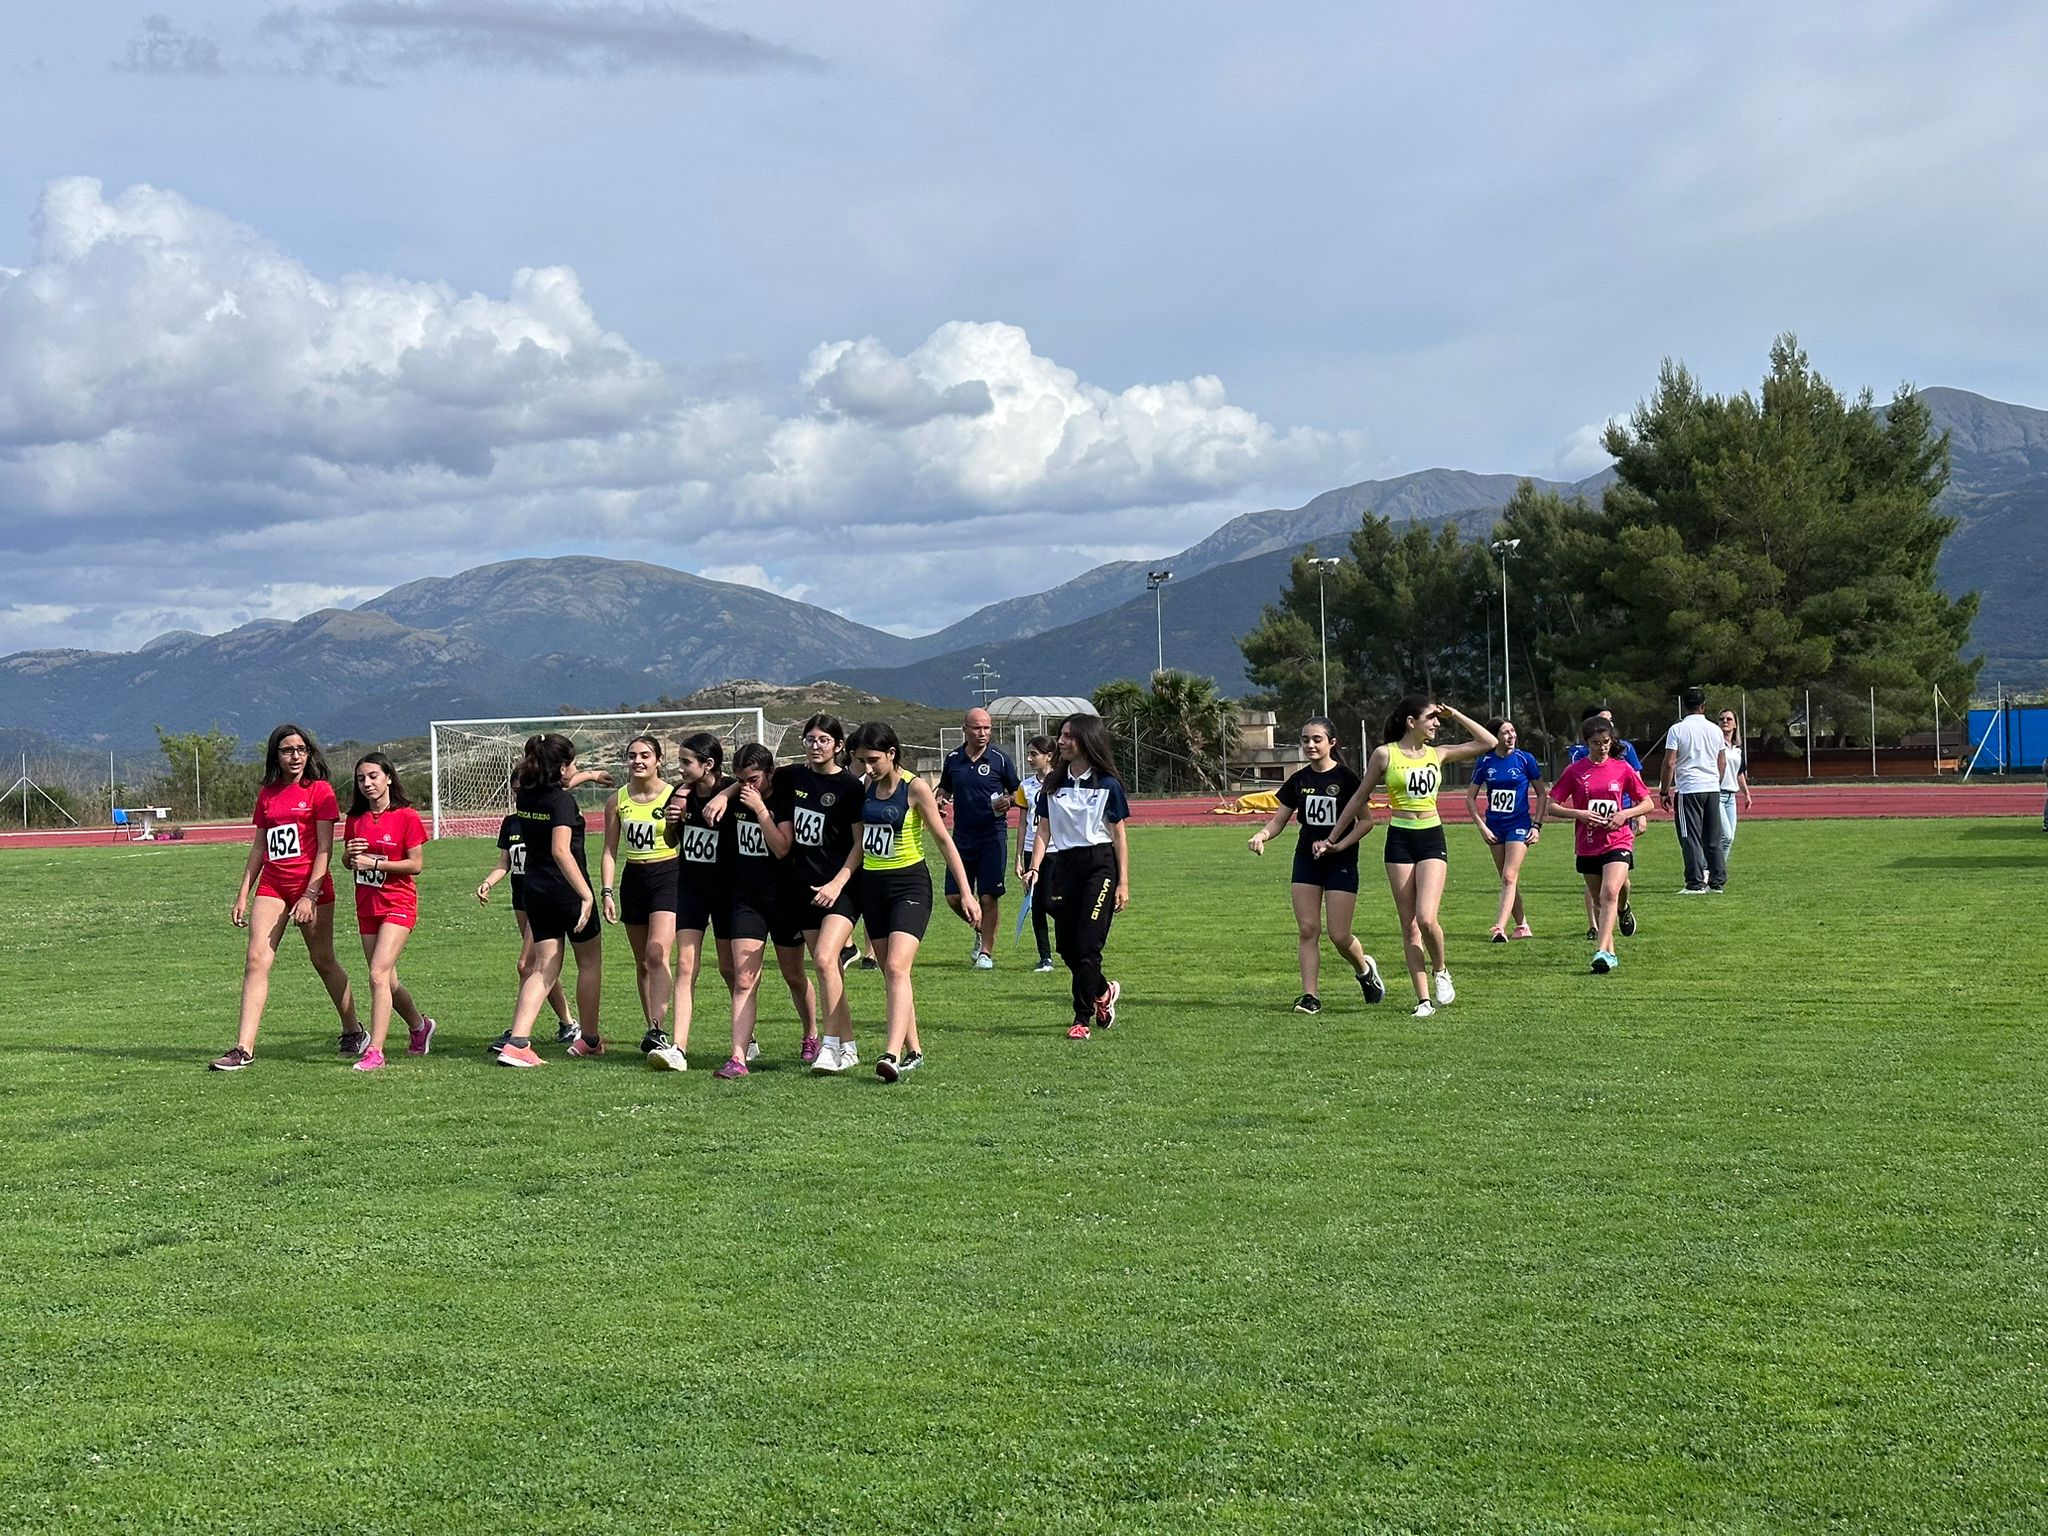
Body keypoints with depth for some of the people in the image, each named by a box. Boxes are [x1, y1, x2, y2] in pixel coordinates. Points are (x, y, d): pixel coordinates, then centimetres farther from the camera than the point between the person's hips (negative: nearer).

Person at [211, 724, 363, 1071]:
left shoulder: (320, 791, -3)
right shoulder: (267, 794, 13)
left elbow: (324, 848, -8)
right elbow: (259, 847, 18)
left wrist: (309, 896, -16)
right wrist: (243, 895, 13)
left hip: (311, 885, -4)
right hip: (271, 886, 4)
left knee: (323, 961, 6)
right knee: (256, 960, -9)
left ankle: (353, 1032, 25)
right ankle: (243, 1048, -12)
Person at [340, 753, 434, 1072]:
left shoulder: (407, 817, -10)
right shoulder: (356, 819, 7)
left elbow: (416, 865, -11)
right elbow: (347, 862, 16)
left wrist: (374, 863, -18)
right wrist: (350, 854, -8)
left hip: (398, 904, -6)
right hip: (367, 905, 6)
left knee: (379, 975, -18)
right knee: (387, 980, 14)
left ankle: (374, 1052, -19)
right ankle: (419, 1026, 39)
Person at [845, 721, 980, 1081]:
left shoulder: (915, 788, -11)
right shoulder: (868, 788, 7)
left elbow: (944, 840, -7)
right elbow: (861, 844, 12)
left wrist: (966, 893, -8)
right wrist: (838, 883, -1)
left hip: (910, 885, -7)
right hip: (873, 886, 7)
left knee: (896, 968, -21)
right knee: (890, 975, 9)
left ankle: (892, 1053, -30)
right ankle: (913, 1051, 19)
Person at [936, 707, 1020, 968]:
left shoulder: (999, 759, -3)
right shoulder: (953, 759, 6)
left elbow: (1017, 792, 5)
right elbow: (945, 788, 20)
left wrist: (1008, 801, -16)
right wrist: (940, 799, -2)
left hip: (993, 836, -3)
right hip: (961, 837, 4)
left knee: (989, 897, -4)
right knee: (953, 897, 2)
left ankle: (986, 952, 5)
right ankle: (980, 929, 30)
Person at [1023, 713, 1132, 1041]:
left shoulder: (1107, 784, -2)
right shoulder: (1053, 784, 10)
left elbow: (1119, 836, 0)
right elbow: (1044, 831, 10)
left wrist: (1123, 884, -3)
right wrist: (1035, 869, -5)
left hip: (1099, 865, -4)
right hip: (1063, 865, 5)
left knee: (1087, 945, -10)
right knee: (1066, 945, 5)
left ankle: (1082, 1019, -3)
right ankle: (1103, 991, 32)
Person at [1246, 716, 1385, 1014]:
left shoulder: (1347, 777, -9)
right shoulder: (1298, 780, 5)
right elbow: (1278, 820, 7)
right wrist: (1261, 835, -14)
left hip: (1341, 863, -4)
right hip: (1306, 860, 4)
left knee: (1339, 936, -4)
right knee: (1307, 930, -2)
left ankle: (1365, 969, 27)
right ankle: (1309, 996, 2)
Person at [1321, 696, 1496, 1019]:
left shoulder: (1437, 754, 8)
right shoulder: (1385, 754, 0)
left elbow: (1488, 742, 12)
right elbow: (1359, 799, 7)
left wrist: (1455, 715, 9)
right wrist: (1332, 840, 10)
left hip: (1432, 839, 1)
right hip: (1400, 841, -1)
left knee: (1426, 919, -16)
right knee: (1409, 926, 0)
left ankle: (1441, 971, 12)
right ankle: (1423, 999, 6)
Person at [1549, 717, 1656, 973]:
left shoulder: (1622, 769, 1)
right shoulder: (1575, 770, 0)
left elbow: (1647, 803, 7)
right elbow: (1552, 806, 1)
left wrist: (1625, 813, -11)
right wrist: (1579, 813, -15)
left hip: (1618, 841, -2)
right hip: (1587, 845, 2)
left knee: (1610, 893, -21)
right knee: (1598, 900, 11)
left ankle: (1602, 951, -27)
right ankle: (1610, 953, 24)